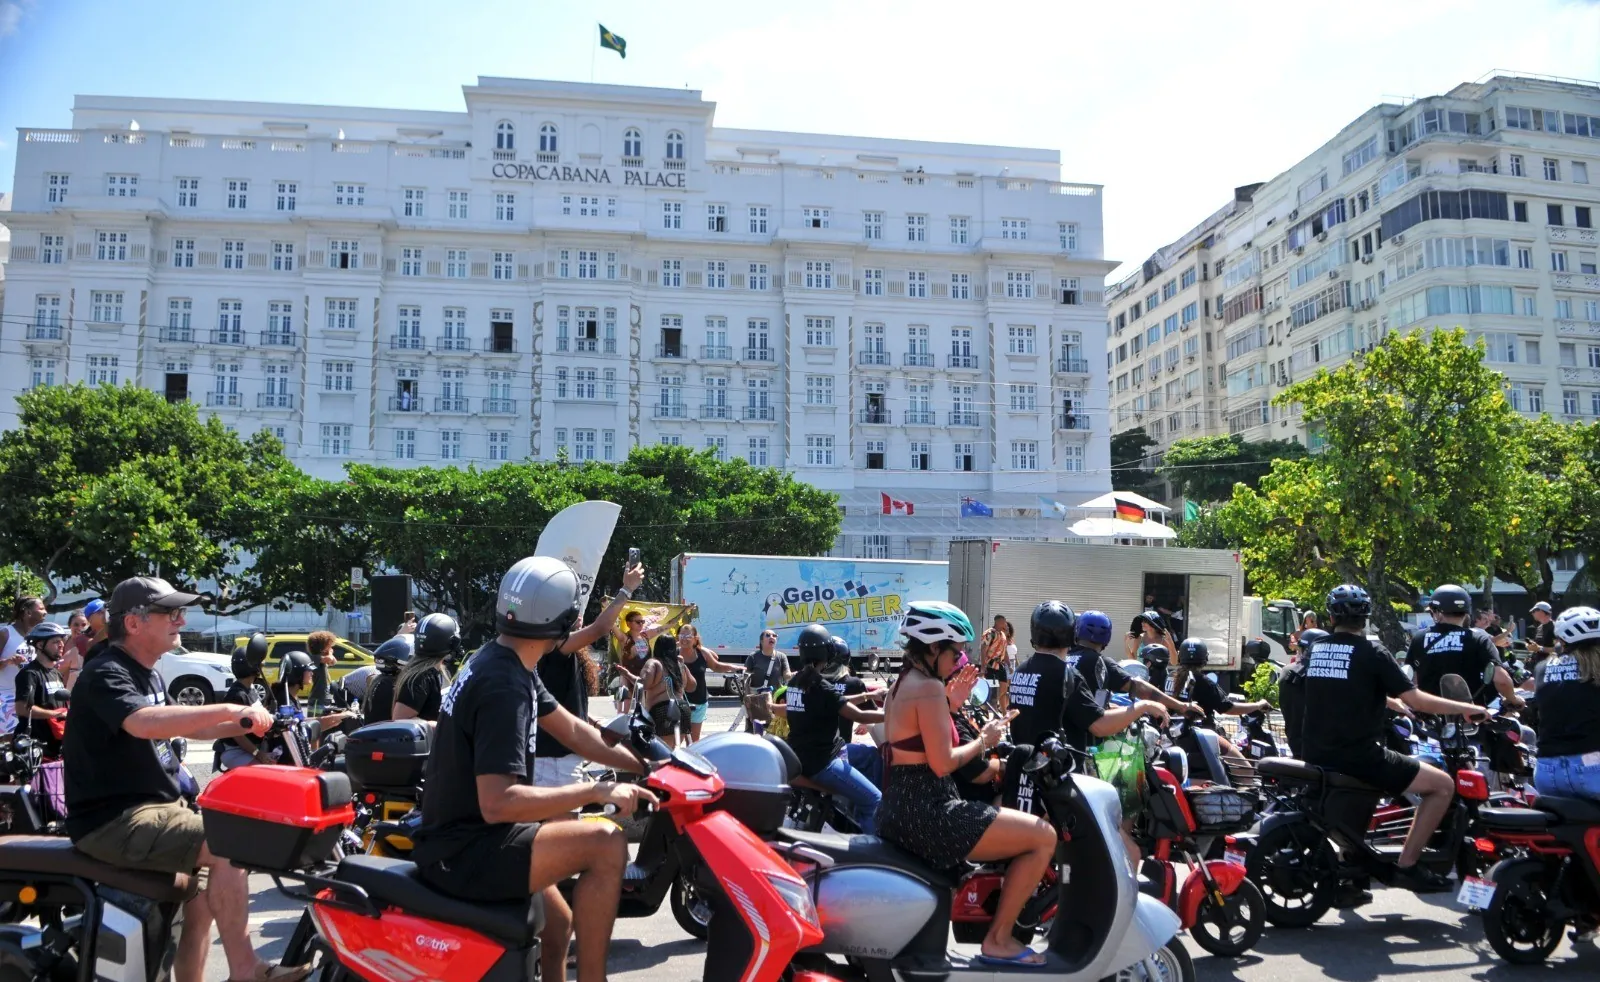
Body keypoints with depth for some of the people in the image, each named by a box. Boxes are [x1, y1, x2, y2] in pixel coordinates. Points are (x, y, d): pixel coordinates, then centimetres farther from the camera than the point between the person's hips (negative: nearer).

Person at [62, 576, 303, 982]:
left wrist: (243, 725, 12)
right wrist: (229, 709, -39)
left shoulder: (149, 675, 15)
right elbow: (144, 723, -37)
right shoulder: (104, 674, -16)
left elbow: (180, 727, 27)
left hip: (153, 807, 10)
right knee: (228, 847, -23)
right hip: (115, 820, -10)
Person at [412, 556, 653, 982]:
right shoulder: (504, 686, -26)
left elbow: (573, 730, 12)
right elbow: (497, 803, -34)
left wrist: (644, 765, 7)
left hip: (464, 836, 11)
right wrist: (596, 791, -29)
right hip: (463, 854, -11)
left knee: (557, 924, 28)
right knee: (607, 844, -22)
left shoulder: (501, 661, 6)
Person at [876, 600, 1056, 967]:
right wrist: (984, 741, -5)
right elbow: (942, 763, -20)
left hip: (902, 808, 11)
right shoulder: (929, 688, -16)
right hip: (925, 812, -11)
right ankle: (998, 939, 2)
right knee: (1043, 836, -9)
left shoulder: (902, 683, 14)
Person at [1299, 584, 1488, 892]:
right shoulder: (1371, 652, -8)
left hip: (1316, 756, 7)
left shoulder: (1314, 650, 9)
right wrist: (1466, 708, 4)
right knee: (1443, 785, 6)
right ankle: (1406, 866, 1)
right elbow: (1416, 700, -10)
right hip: (1359, 756, -6)